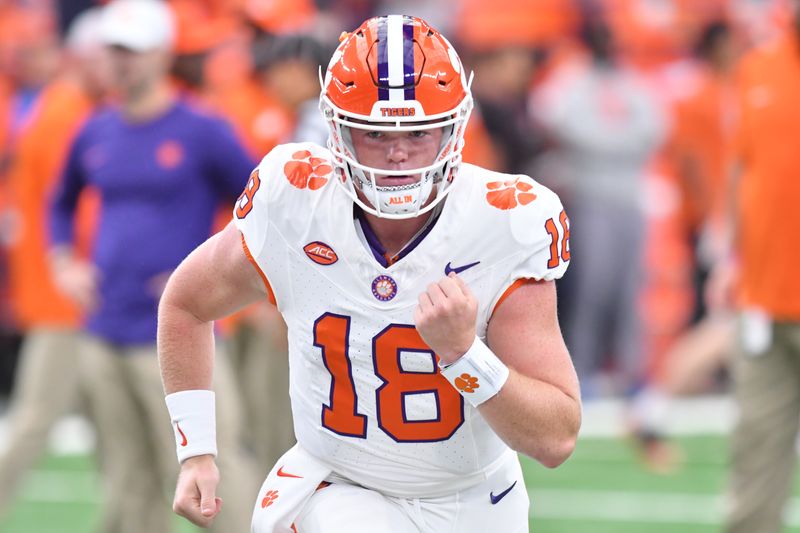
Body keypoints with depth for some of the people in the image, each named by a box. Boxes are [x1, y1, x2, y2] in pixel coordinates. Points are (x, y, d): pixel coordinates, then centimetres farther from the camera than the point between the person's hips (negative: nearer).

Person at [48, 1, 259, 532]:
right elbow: (63, 203, 29)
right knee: (129, 484, 10)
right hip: (104, 338, 6)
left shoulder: (203, 131, -7)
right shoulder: (97, 132, 11)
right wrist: (64, 265, 13)